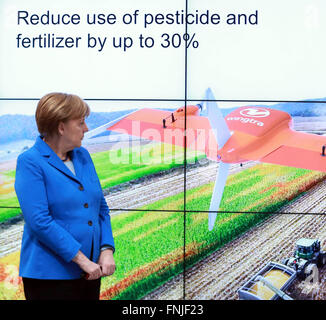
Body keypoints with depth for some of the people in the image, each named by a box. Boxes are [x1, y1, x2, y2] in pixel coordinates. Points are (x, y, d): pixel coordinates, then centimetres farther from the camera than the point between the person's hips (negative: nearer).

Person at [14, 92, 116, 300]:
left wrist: (107, 251, -2)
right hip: (50, 274, -6)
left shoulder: (83, 156, 10)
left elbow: (101, 208, 12)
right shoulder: (30, 162, -10)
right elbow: (39, 221, -19)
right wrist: (82, 259, -18)